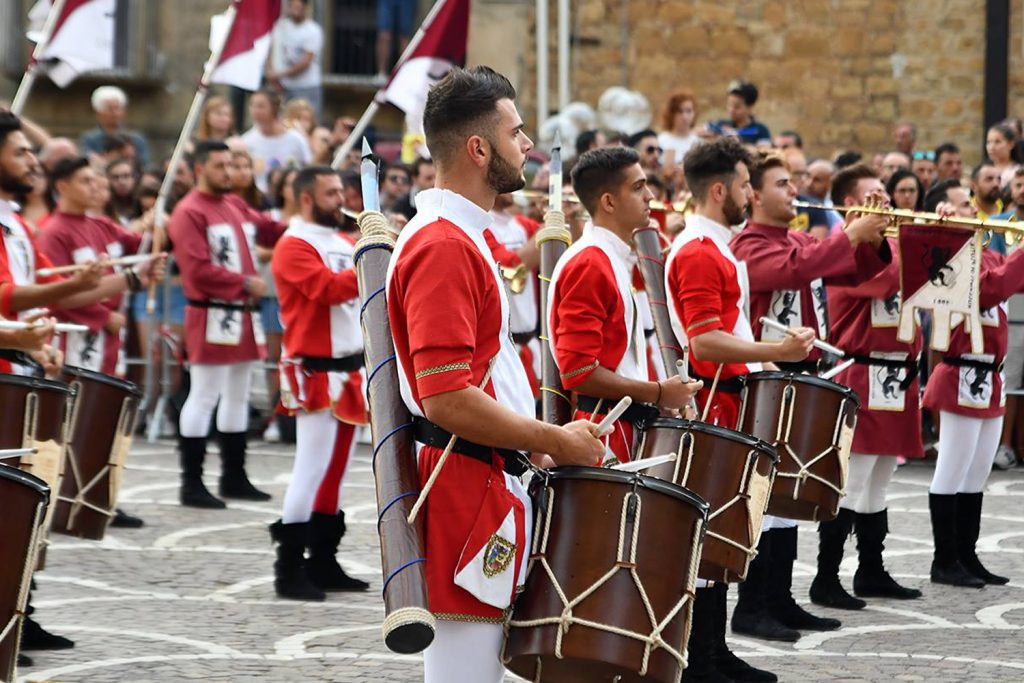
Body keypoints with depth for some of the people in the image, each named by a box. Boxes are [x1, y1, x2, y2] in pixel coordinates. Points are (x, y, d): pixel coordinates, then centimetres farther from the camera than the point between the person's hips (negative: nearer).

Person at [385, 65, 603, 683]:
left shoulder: (461, 237, 17)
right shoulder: (444, 247, -17)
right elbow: (448, 401, -24)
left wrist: (538, 437, 15)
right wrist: (554, 442, -14)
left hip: (489, 483, 11)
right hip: (466, 488, -11)